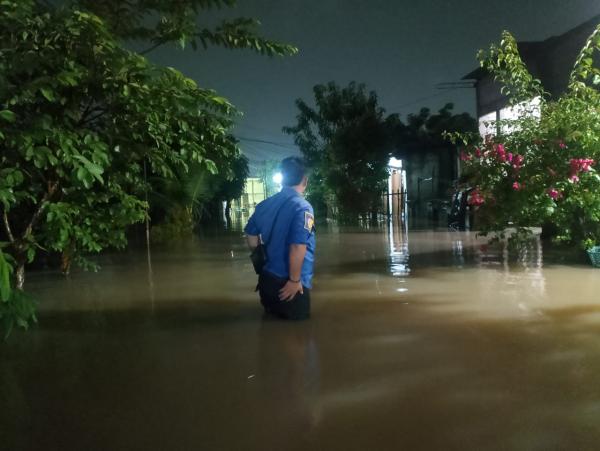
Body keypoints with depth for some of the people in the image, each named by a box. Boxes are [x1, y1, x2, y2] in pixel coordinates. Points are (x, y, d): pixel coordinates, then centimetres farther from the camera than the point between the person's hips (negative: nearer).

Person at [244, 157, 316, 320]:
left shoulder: (264, 205, 5)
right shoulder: (302, 207, -17)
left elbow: (252, 238, 15)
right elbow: (298, 247, -26)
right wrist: (294, 280, -16)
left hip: (266, 279, 8)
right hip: (288, 283, -7)